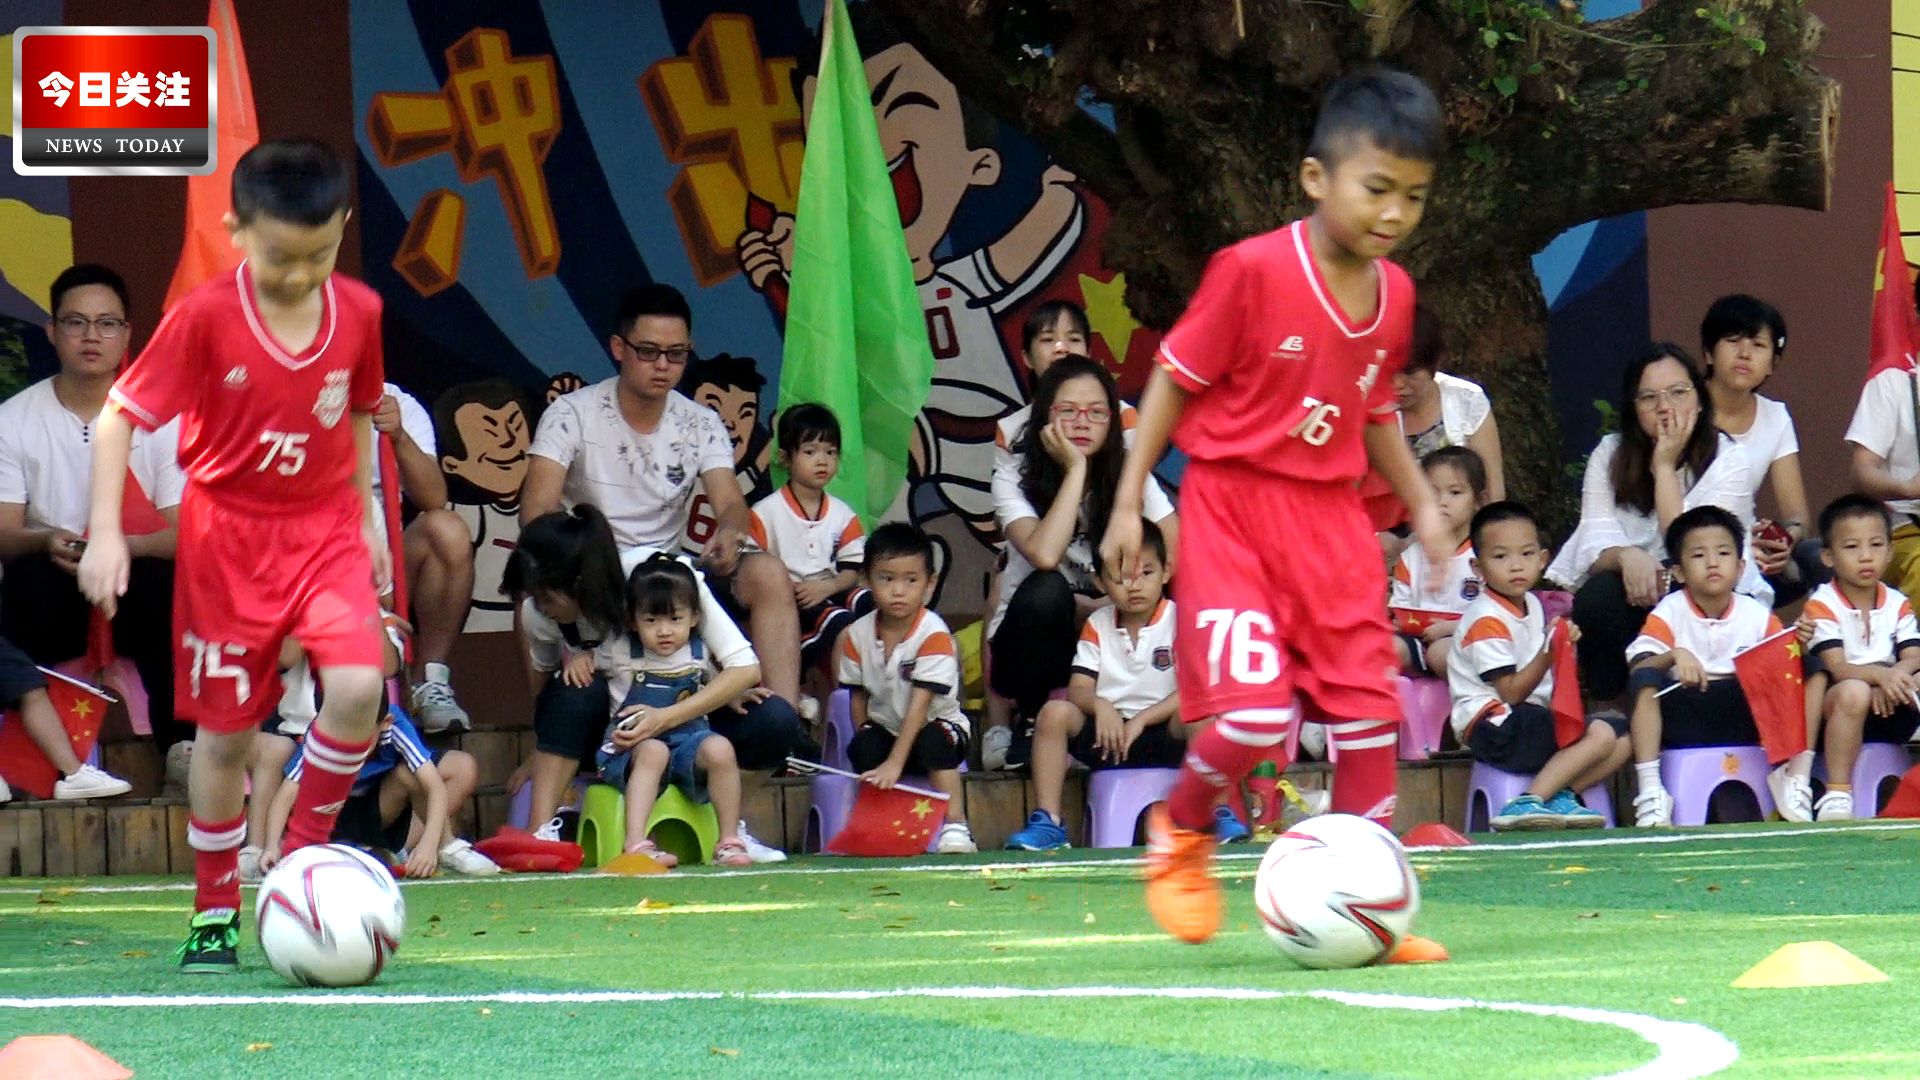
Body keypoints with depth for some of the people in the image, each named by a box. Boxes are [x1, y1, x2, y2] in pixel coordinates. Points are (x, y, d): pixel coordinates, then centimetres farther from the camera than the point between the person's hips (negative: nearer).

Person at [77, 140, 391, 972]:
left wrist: (366, 517, 15)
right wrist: (106, 532, -20)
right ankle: (215, 911, 19)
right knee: (224, 732, 3)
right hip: (228, 534, -2)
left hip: (325, 528, 2)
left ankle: (306, 851, 2)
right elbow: (119, 417, -12)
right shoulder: (205, 318, -17)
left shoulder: (358, 312, -5)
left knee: (358, 687, -21)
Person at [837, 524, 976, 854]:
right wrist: (866, 753, -10)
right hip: (885, 728, 3)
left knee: (934, 741, -36)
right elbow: (859, 697, 3)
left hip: (937, 723, -3)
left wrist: (895, 762, -33)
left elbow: (920, 704, -26)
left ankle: (955, 827, -31)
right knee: (862, 748, -29)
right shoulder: (857, 635, -6)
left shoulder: (934, 634, -21)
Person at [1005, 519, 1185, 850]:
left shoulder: (1182, 621, -2)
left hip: (1164, 734, -3)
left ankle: (1217, 811, -31)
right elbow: (1078, 689, 1)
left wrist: (1141, 720, -22)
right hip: (1110, 736, 4)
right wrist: (1100, 706, -23)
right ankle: (1047, 822, -23)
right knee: (1054, 712, -22)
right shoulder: (1097, 625, 10)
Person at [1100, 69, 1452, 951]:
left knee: (1369, 709, 1)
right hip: (1231, 503, -6)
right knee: (1259, 709, -18)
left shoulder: (1393, 293, 5)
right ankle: (1181, 831, 13)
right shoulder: (1253, 271, -15)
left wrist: (1422, 505, 14)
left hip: (1330, 515, 6)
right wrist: (1127, 504, -8)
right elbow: (1175, 378, -7)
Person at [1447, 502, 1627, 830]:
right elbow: (1512, 693, -18)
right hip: (1491, 726, -10)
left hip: (1530, 721, 10)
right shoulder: (1487, 621, -13)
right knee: (1600, 735, -25)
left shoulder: (1531, 605, 14)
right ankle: (1527, 804, -28)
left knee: (1623, 738, 0)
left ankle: (1557, 796, -16)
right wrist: (1549, 653, -27)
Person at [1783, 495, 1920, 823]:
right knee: (1854, 692, -37)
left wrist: (1894, 678, -25)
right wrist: (1880, 675, -36)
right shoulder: (1823, 605, -6)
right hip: (1833, 710, -4)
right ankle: (1837, 795, -32)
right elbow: (1838, 668, -17)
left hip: (1885, 708, 4)